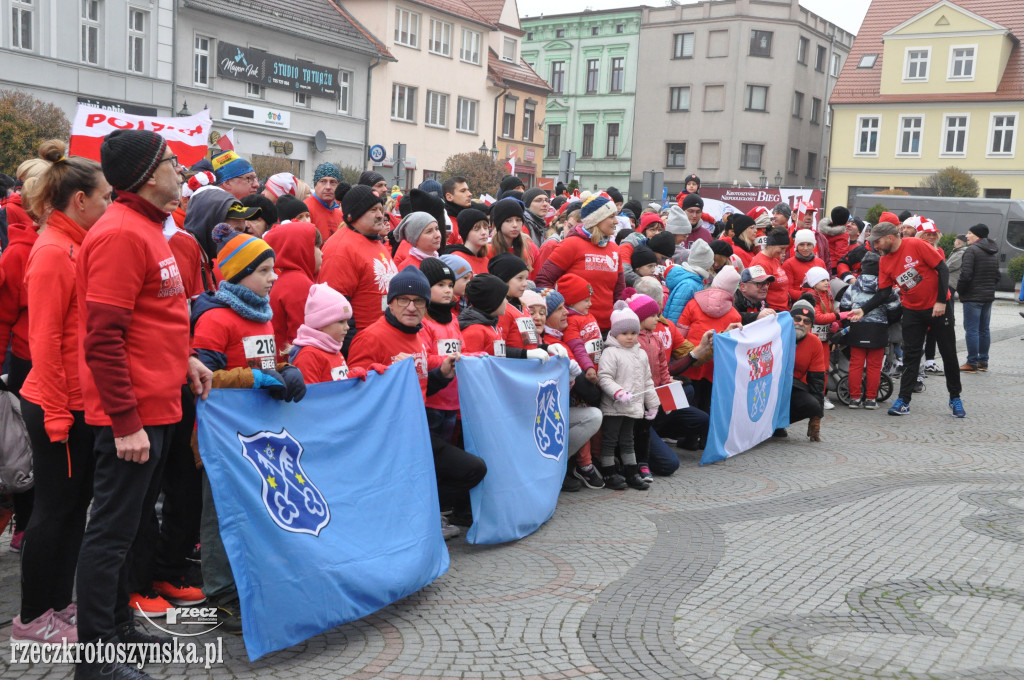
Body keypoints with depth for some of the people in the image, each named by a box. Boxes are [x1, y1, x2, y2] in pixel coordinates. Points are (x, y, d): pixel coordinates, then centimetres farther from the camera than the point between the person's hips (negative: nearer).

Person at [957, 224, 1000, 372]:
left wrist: (960, 290, -5)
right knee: (984, 329, 13)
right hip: (988, 296, 8)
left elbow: (966, 274, -19)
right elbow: (997, 275, 17)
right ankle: (983, 361, 17)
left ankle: (972, 363, -4)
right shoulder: (994, 252, 14)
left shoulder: (972, 250, -13)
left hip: (973, 296, -8)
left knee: (971, 330, -5)